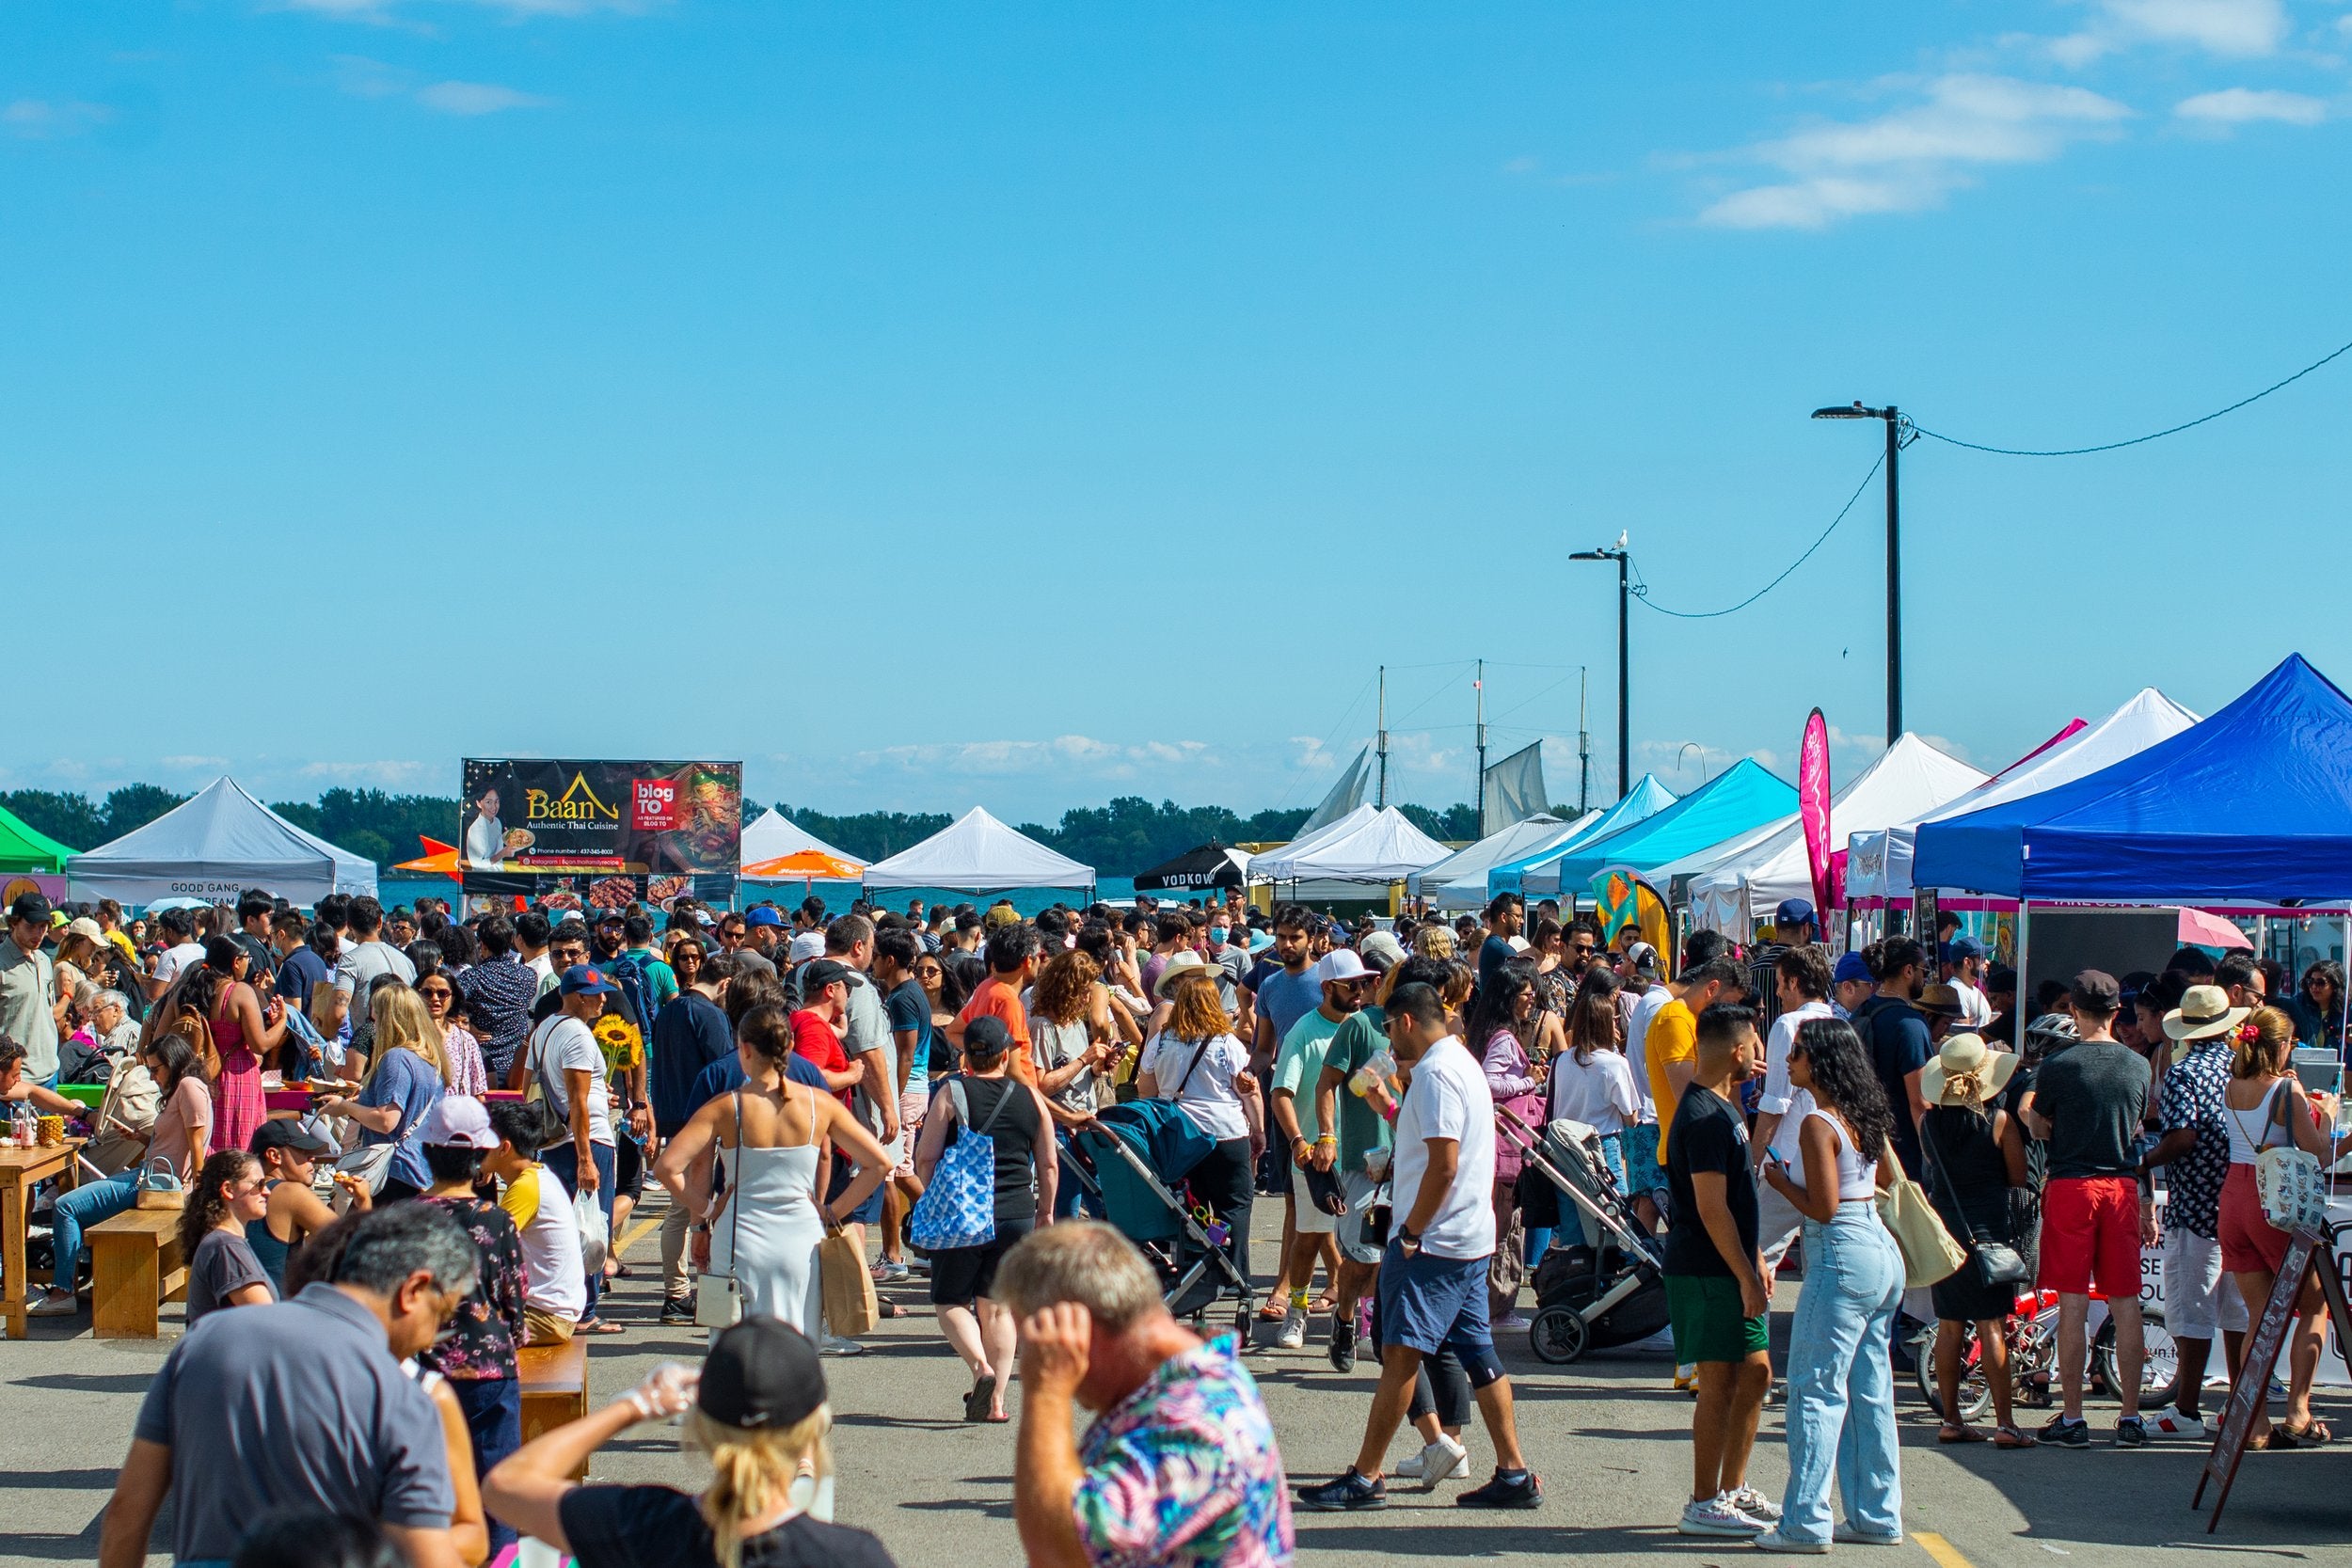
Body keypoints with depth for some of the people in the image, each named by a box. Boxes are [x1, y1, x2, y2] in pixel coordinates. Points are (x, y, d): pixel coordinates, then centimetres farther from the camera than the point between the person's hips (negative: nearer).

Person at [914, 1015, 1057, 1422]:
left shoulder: (950, 1094, -5)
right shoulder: (1031, 1099, 5)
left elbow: (924, 1161, -7)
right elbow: (1048, 1167, 9)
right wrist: (1045, 1212, 22)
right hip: (1016, 1215, 3)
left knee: (951, 1301, 9)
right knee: (996, 1305, 11)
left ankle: (981, 1367, -16)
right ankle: (996, 1401, 7)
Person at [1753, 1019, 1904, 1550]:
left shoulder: (1818, 1125, -16)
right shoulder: (1862, 1116, 10)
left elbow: (1823, 1208, -19)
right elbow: (1887, 1176, 25)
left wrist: (1781, 1182, -4)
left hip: (1842, 1258, -9)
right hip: (1882, 1252, 9)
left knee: (1816, 1390, -5)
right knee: (1870, 1392, 14)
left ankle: (1805, 1523, -5)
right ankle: (1878, 1516, 19)